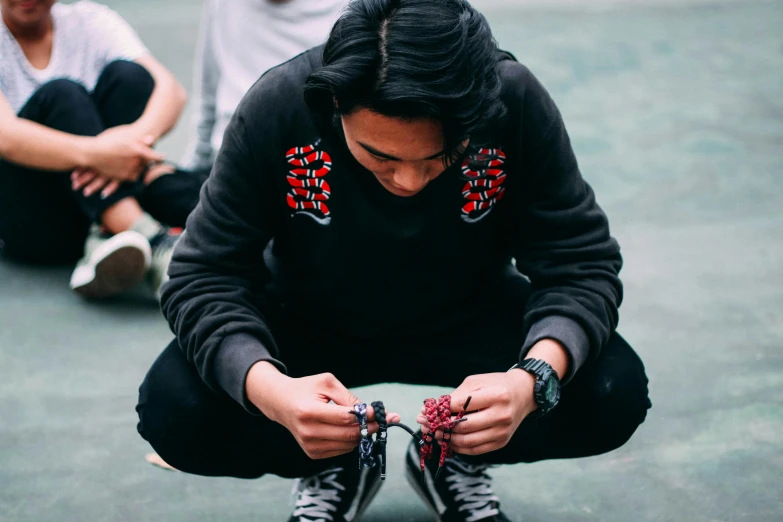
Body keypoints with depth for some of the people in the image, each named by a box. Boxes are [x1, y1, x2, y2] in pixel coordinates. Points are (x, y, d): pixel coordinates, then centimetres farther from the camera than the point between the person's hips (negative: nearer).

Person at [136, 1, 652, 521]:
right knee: (173, 410, -26)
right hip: (306, 322, 0)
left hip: (468, 316, 0)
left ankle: (456, 461, 8)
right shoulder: (277, 107, -29)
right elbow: (205, 277, -24)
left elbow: (580, 262, -22)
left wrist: (534, 379, -43)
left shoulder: (518, 103, -29)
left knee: (614, 392, -24)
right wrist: (268, 389, -45)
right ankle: (334, 469, 7)